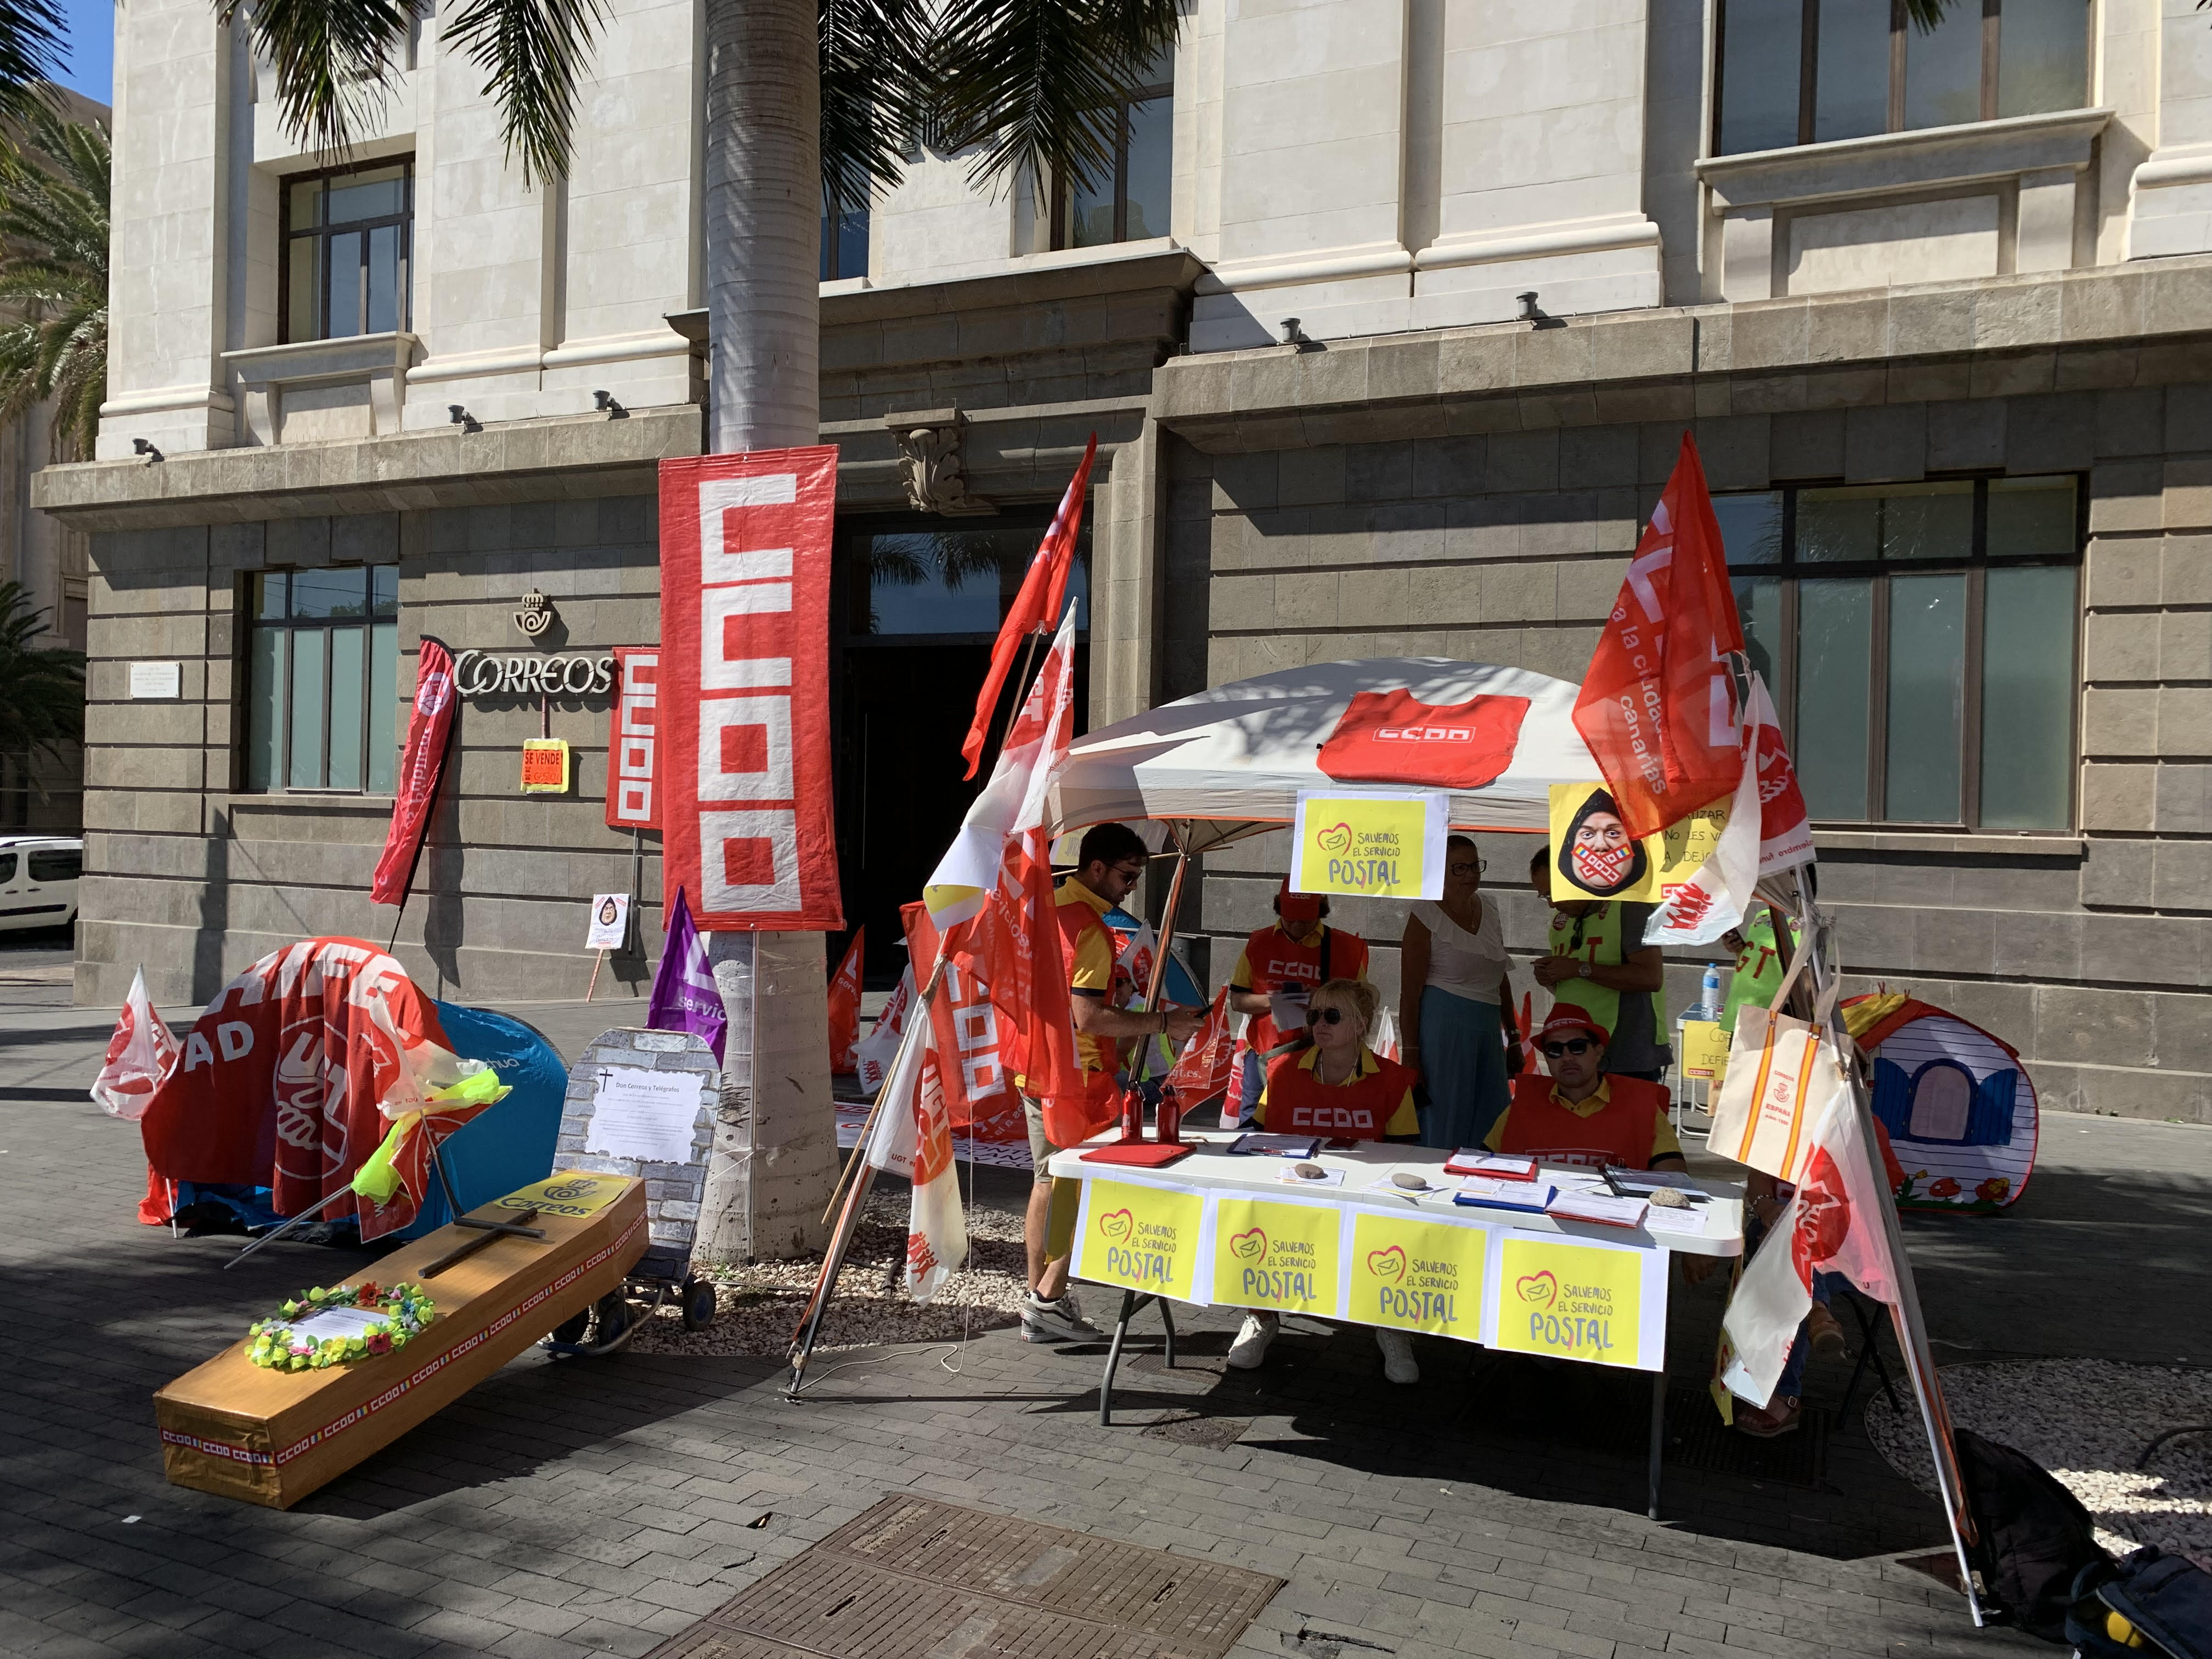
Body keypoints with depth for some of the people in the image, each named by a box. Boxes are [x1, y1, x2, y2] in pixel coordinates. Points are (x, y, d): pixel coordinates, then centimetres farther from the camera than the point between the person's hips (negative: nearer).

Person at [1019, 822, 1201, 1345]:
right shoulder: (1090, 926, -19)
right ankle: (1049, 1297, 0)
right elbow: (1089, 1016, -25)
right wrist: (1164, 1023, -21)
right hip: (1078, 1073, -10)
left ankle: (1039, 1310, 19)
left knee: (1050, 1181, 14)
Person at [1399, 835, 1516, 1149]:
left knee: (1489, 1126, 8)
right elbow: (1410, 991, -11)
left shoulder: (1488, 910, 13)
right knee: (1443, 1126, -2)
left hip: (1488, 1026, 7)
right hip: (1442, 1024, -7)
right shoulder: (1427, 916, -8)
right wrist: (1410, 1053, -15)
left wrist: (1513, 1036, 22)